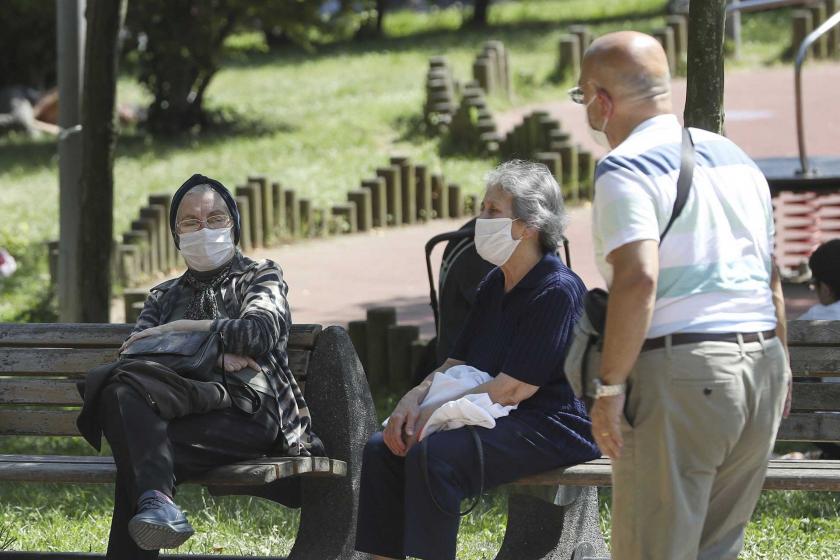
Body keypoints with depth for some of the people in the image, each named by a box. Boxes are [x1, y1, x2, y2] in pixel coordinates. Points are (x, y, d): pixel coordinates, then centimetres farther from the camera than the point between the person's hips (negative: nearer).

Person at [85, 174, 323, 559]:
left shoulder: (260, 276, 21)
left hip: (248, 412, -3)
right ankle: (156, 501, -54)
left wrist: (177, 330, -1)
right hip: (181, 413, 3)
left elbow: (259, 332, -3)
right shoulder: (164, 295, 31)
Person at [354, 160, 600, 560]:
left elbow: (513, 388, -19)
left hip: (552, 431, -9)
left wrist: (433, 414, -16)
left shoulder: (557, 291, -15)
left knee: (433, 455, -30)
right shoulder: (494, 286, 15)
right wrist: (414, 399, -6)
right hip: (500, 421, 9)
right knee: (381, 449, -6)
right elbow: (456, 365, 14)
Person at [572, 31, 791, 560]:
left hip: (679, 370, -8)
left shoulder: (626, 168, -7)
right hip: (763, 367, 8)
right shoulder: (735, 157, 19)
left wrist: (610, 387, -16)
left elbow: (638, 280, -20)